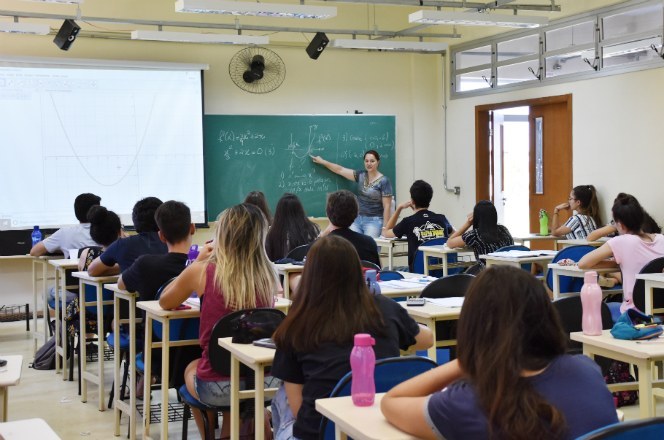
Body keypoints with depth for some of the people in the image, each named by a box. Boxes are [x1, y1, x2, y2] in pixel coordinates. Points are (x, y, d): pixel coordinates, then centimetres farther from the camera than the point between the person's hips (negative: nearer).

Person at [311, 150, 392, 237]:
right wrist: (322, 161, 15)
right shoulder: (361, 175, 8)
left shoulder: (384, 181, -7)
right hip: (357, 219, 5)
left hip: (374, 221, -5)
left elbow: (387, 206, -8)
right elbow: (340, 170, 15)